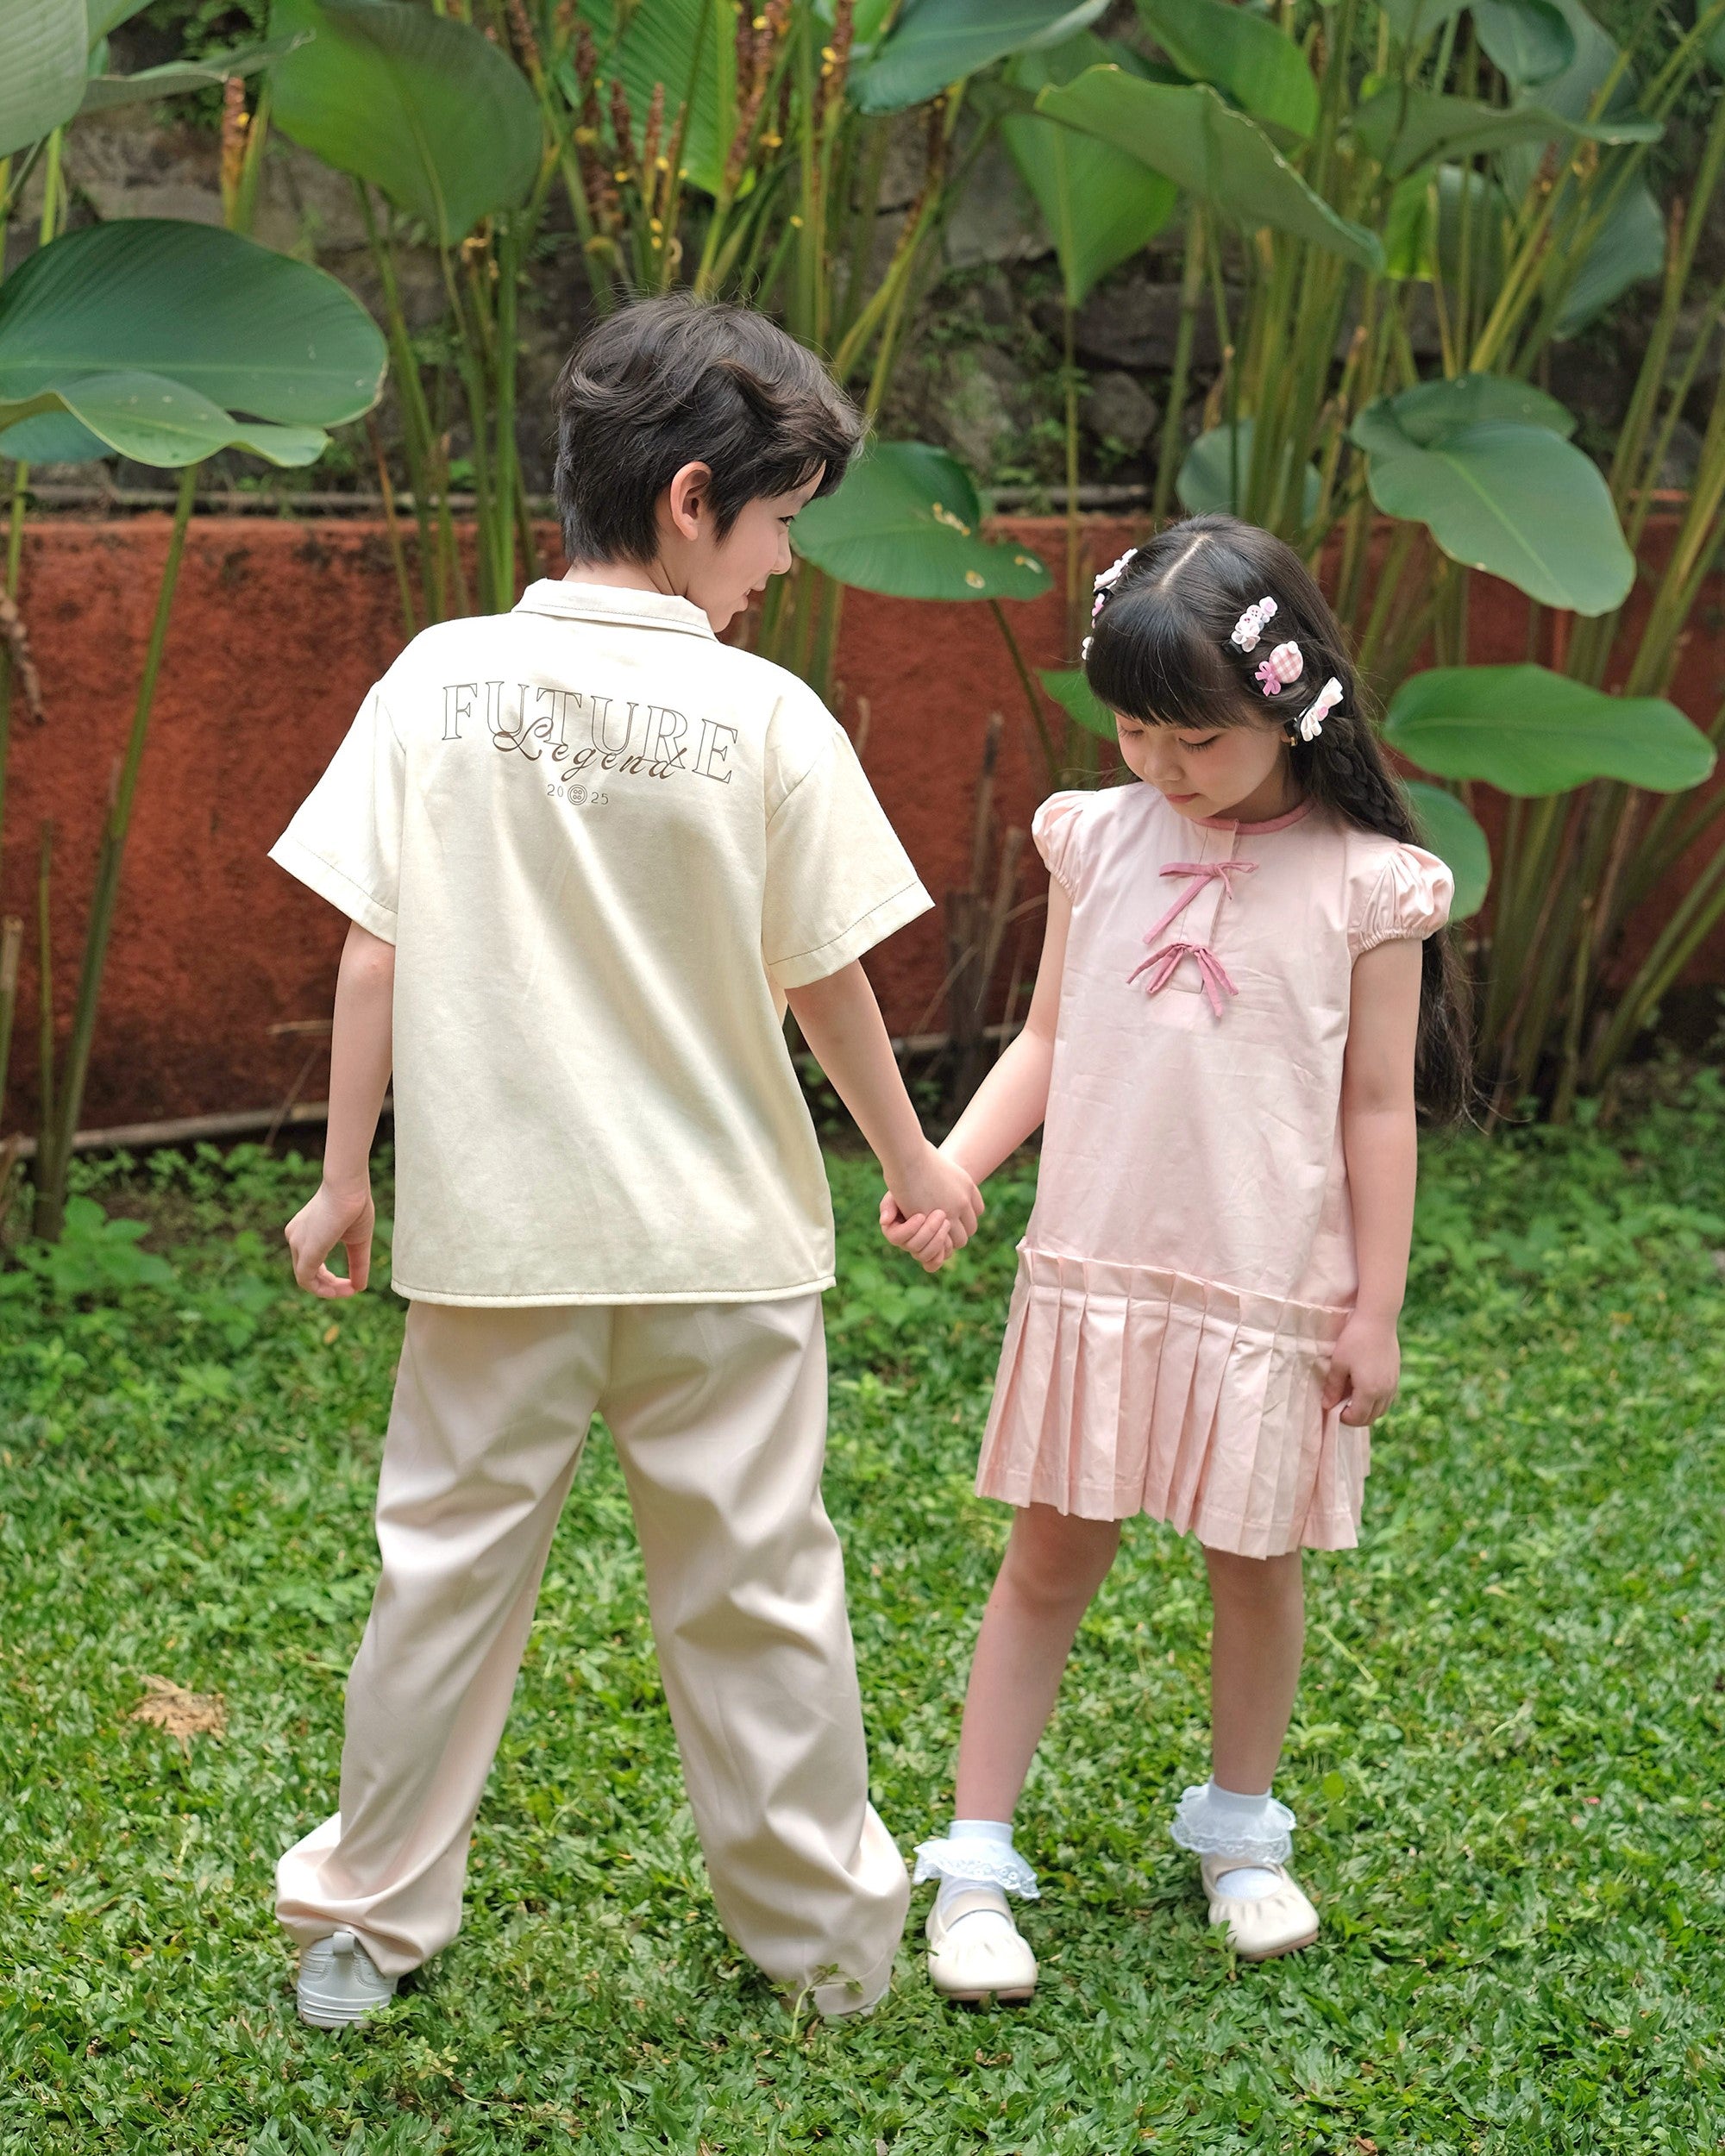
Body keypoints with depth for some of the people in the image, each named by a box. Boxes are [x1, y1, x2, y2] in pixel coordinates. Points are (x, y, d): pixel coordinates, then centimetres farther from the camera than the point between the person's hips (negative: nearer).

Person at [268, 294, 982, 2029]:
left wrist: (344, 1176, 6)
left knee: (446, 1566, 14)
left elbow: (372, 955, -4)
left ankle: (365, 1922, 24)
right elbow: (826, 983, -3)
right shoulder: (766, 716, -9)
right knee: (754, 1592, 11)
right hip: (721, 1239, -1)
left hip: (496, 1234, 2)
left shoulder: (439, 678, -4)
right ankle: (824, 1934, 25)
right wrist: (910, 1159, 12)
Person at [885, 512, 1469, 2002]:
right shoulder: (1100, 842, 1)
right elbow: (1048, 1042, 7)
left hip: (1274, 1293, -2)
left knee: (1254, 1562, 12)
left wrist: (1376, 1307, -3)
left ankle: (1240, 1835, 34)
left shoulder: (1365, 885, -7)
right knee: (1050, 1557, 5)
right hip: (1096, 1271, 2)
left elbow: (1378, 1107, -3)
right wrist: (950, 1163, -8)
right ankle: (975, 1865, 12)